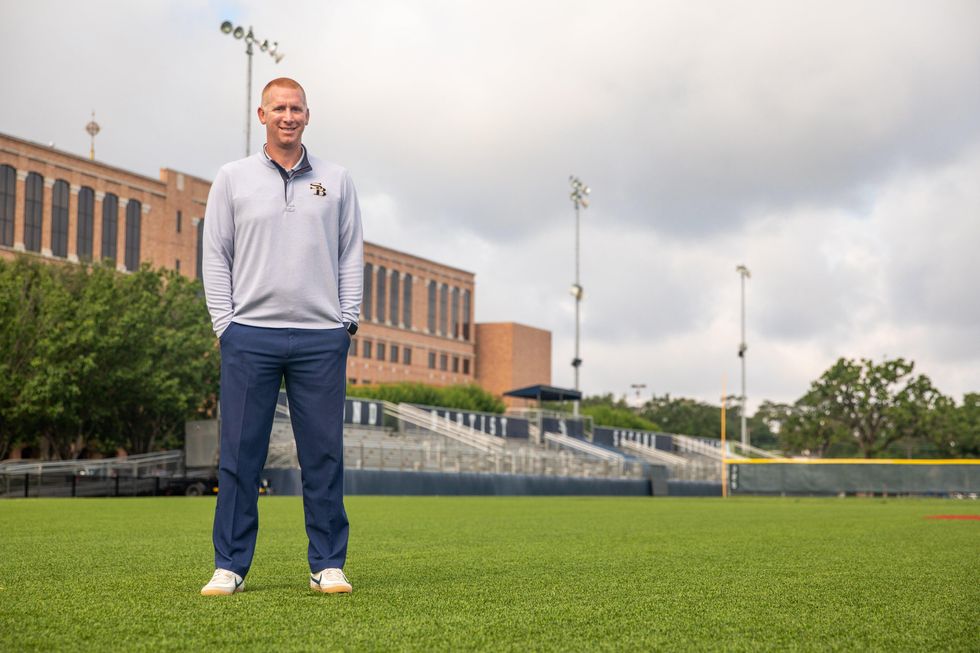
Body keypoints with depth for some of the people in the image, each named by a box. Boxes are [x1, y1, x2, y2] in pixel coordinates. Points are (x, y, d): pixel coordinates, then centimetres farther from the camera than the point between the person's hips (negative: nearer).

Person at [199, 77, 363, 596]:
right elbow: (215, 256, 7)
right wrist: (224, 323, -1)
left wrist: (348, 320, 2)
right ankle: (229, 566, 7)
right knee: (240, 454, 0)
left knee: (324, 454, 2)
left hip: (321, 338, 1)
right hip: (250, 336, -1)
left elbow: (351, 255, 12)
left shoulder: (336, 181, 12)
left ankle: (328, 565, 9)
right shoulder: (233, 179, 9)